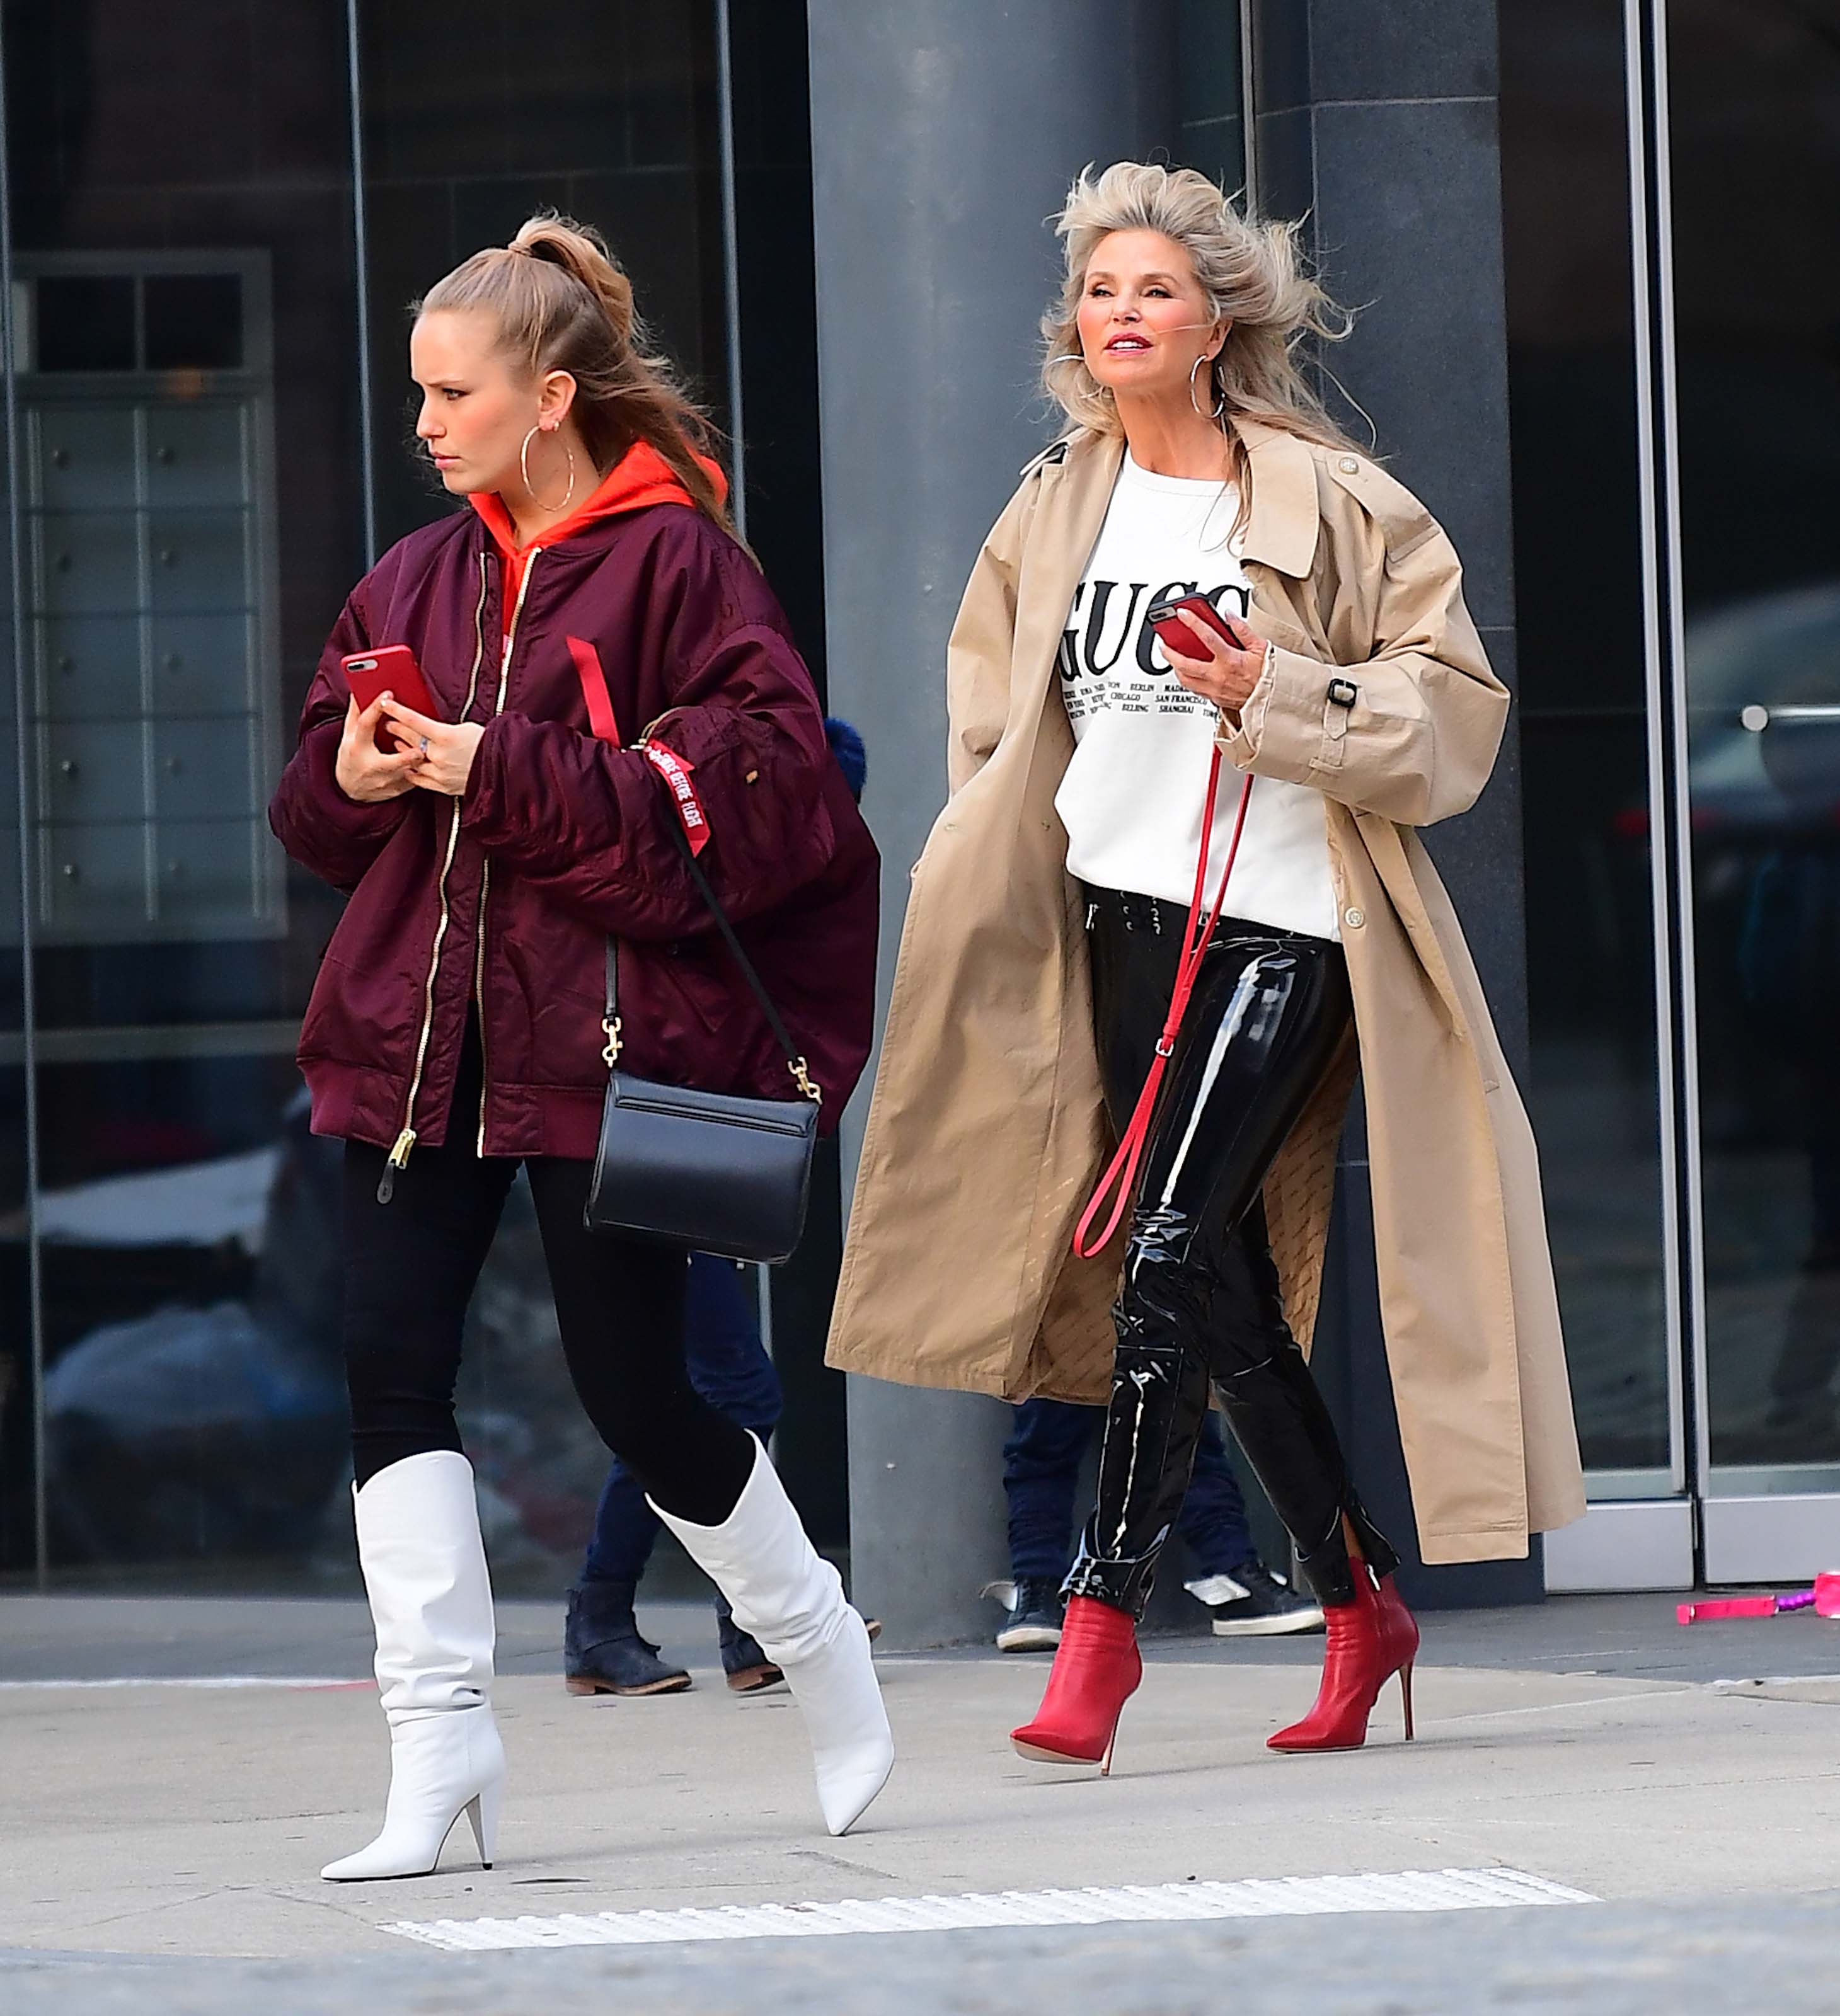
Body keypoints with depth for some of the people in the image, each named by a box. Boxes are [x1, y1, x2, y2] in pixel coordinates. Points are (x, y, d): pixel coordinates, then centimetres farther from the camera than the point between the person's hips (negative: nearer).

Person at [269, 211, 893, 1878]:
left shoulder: (675, 557, -5)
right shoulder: (418, 582, 14)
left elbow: (763, 761, -17)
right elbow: (315, 808, 19)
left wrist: (502, 773, -19)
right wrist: (353, 778, -7)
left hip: (606, 1023, -6)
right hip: (422, 1019, 6)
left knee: (633, 1383, -2)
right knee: (392, 1358, -7)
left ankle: (820, 1647, 23)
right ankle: (441, 1736, -4)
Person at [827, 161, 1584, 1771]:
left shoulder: (1327, 504, -4)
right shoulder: (1056, 513, 12)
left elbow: (1452, 705, -5)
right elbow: (998, 727, 23)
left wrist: (1274, 697, -17)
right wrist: (970, 922, 17)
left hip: (1277, 925, -6)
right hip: (1122, 926, 6)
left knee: (1170, 1252, -16)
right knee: (1223, 1283, 8)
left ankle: (1105, 1614, -14)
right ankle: (1360, 1604, 22)